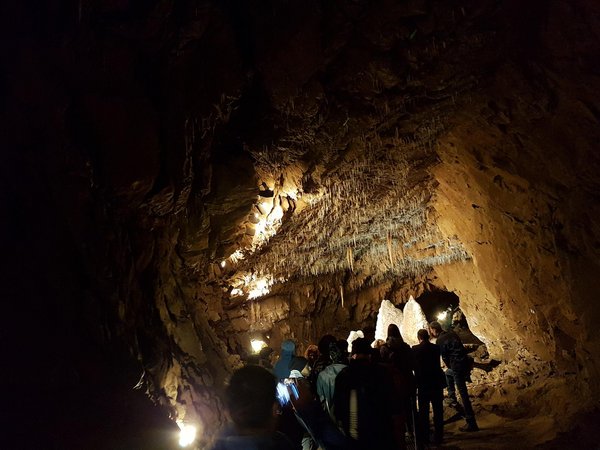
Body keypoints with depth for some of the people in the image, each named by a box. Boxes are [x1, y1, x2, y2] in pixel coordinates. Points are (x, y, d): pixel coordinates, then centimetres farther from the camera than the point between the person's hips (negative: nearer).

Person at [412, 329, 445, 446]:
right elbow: (437, 364, 9)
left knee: (423, 411, 9)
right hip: (437, 383, 1)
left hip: (423, 384, -1)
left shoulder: (415, 349, -11)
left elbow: (412, 366, -3)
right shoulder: (436, 348, -4)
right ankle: (438, 437, 11)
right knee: (438, 411, 9)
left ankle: (424, 437, 12)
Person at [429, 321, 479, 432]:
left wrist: (451, 367, 15)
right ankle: (452, 397, 38)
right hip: (466, 361, 9)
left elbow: (445, 357, -4)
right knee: (448, 373, 35)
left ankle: (471, 423, -5)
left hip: (457, 366, -9)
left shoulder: (439, 341, -7)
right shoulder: (452, 334, 15)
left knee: (463, 393, -6)